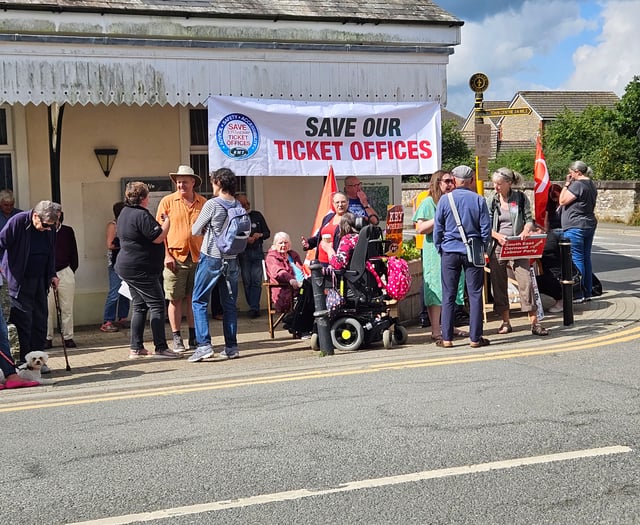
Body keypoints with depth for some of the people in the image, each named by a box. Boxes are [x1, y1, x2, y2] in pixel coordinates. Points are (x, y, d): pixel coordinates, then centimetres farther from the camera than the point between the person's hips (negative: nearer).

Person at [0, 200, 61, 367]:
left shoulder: (50, 228, 4)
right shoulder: (17, 222, -14)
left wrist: (52, 274, 12)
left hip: (40, 281, 6)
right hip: (19, 282, -6)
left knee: (40, 320, 7)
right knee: (23, 322, -3)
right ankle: (24, 363, 4)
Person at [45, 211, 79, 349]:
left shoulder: (68, 231, 9)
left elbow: (74, 252, 15)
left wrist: (72, 270, 9)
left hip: (65, 273, 2)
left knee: (67, 308, 4)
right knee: (47, 309, 0)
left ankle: (68, 337, 11)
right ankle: (48, 338, 8)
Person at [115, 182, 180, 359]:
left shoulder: (125, 212, 13)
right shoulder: (141, 215, -18)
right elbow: (158, 238, -18)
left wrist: (160, 223, 20)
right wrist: (167, 222, -4)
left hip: (127, 266, 10)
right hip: (140, 269, -10)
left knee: (139, 307, 13)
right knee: (157, 305, -6)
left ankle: (135, 348, 13)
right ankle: (161, 348, -8)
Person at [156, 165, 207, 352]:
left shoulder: (202, 203, 8)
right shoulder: (167, 201, 1)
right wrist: (166, 255, -8)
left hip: (197, 257, 2)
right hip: (175, 257, -2)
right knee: (175, 299, 1)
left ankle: (194, 337, 17)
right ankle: (176, 338, 9)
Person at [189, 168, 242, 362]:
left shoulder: (212, 204, -12)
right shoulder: (238, 206, 2)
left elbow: (195, 231, -4)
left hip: (211, 258, -5)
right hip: (231, 259, 5)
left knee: (199, 301, 2)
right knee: (229, 303, 11)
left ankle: (203, 345, -7)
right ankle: (231, 346, 12)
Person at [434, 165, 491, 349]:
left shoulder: (444, 200, -1)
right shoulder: (479, 200, -2)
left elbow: (437, 229, 2)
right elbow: (486, 228, -1)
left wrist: (440, 249, 13)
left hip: (449, 252, 1)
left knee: (448, 296, 5)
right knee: (475, 295, 5)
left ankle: (447, 338, 6)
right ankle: (475, 338, 8)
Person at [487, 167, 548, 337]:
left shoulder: (521, 198, 2)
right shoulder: (491, 201, 5)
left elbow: (529, 219, 3)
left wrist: (525, 231, -18)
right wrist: (498, 236, -16)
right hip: (497, 247, 2)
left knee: (525, 281, -10)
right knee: (499, 284, 5)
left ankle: (534, 322, -6)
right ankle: (505, 322, 16)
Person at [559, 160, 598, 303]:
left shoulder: (577, 185, -17)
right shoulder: (592, 184, 14)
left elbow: (562, 201, -14)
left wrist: (567, 184, -8)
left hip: (575, 227, -10)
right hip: (589, 225, 10)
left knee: (576, 259, -6)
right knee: (586, 258, 12)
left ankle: (578, 294, -5)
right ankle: (588, 292, 17)